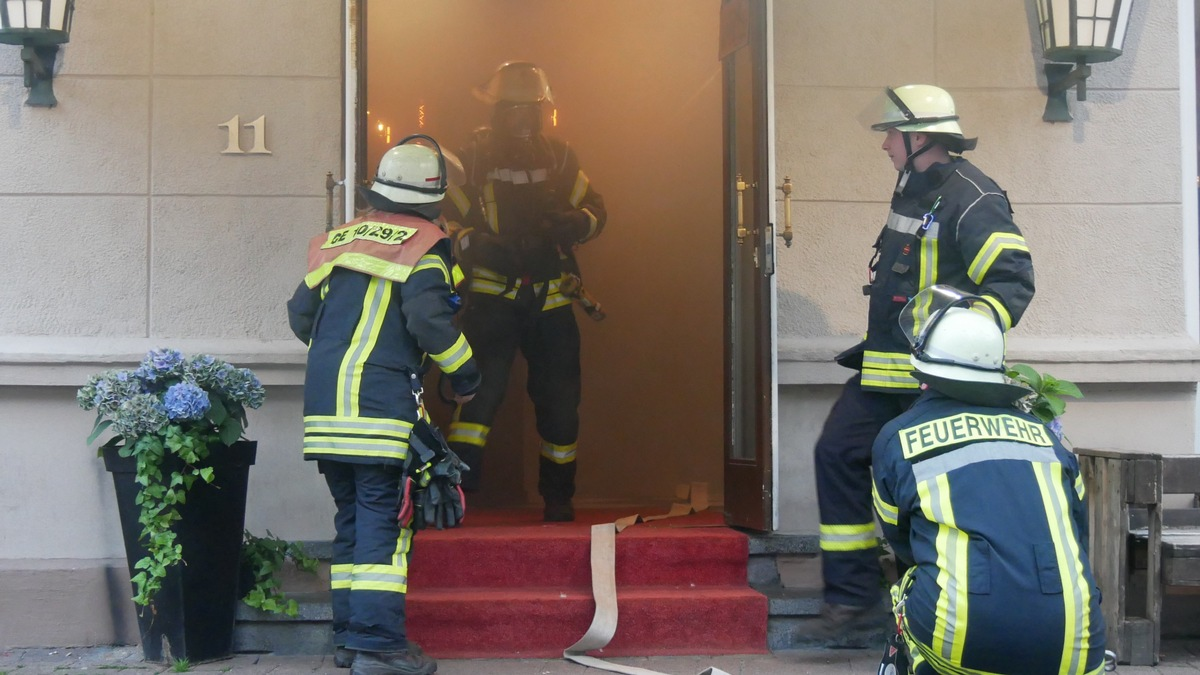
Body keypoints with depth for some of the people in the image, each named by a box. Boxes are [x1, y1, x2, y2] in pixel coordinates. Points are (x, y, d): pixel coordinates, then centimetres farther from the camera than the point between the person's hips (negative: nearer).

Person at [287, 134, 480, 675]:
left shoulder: (337, 240, 17)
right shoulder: (422, 245, -2)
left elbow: (300, 315, 19)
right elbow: (430, 321, -14)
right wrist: (466, 377, 0)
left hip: (323, 405, 6)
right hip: (382, 402, -6)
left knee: (350, 519, 13)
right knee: (384, 521, -5)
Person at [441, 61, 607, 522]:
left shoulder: (560, 158, 11)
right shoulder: (473, 159, 2)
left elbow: (595, 210, 16)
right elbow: (444, 219, 1)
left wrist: (574, 223, -8)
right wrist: (478, 245, -19)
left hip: (551, 298, 3)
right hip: (493, 296, -3)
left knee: (559, 398, 6)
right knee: (481, 384, -18)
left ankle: (558, 495, 22)